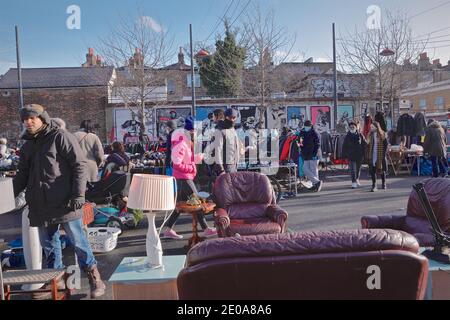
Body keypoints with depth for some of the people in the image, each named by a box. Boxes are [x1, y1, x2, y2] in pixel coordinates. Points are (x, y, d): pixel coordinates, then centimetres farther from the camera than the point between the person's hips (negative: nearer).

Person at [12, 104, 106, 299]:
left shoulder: (61, 137, -6)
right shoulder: (27, 145, 15)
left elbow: (80, 166, -11)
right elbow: (22, 175, 22)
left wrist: (78, 194, -17)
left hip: (64, 203, -6)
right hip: (41, 206, 7)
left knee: (78, 241, 0)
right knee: (48, 245, 14)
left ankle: (94, 276, 15)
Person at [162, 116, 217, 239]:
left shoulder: (186, 144, 13)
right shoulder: (180, 145, -19)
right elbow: (177, 164, -24)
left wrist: (200, 157, 5)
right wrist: (191, 168, -17)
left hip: (184, 177, 10)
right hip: (184, 178, -10)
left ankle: (168, 230, 19)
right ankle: (206, 229, 8)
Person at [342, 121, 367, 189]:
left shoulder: (360, 135, 2)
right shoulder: (348, 136, 3)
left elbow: (365, 144, 5)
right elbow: (344, 147, 6)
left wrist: (364, 153, -2)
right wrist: (345, 155, 0)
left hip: (359, 155, 1)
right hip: (351, 155, -1)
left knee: (358, 168, 15)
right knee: (353, 169, -9)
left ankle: (357, 179, 36)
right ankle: (354, 183, -10)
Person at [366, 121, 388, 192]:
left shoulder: (382, 134, -4)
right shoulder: (370, 135, 8)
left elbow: (386, 145, -5)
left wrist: (384, 154, -12)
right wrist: (367, 155, 5)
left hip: (380, 156, -3)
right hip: (372, 156, 3)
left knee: (382, 170, 10)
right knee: (372, 171, -2)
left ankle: (384, 184, 28)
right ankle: (374, 186, 2)